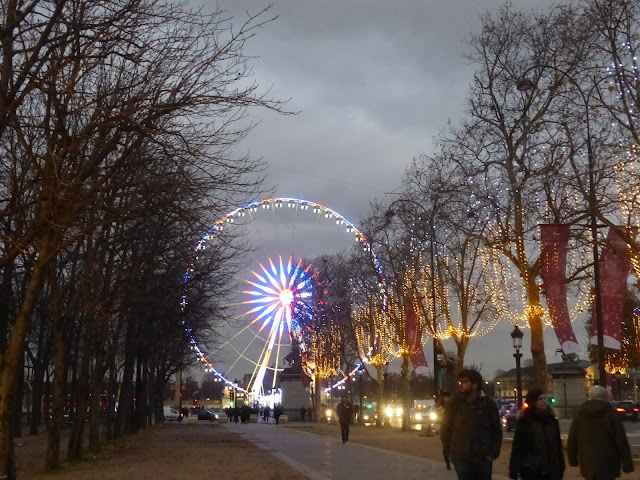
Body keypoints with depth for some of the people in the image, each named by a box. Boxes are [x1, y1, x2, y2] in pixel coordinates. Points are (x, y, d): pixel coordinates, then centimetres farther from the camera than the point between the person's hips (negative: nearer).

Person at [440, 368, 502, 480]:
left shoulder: (488, 404, -1)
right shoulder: (455, 403, -1)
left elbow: (497, 431, 4)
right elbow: (446, 429, 6)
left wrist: (493, 454, -2)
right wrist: (449, 452, 1)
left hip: (483, 458, 1)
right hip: (461, 458, -1)